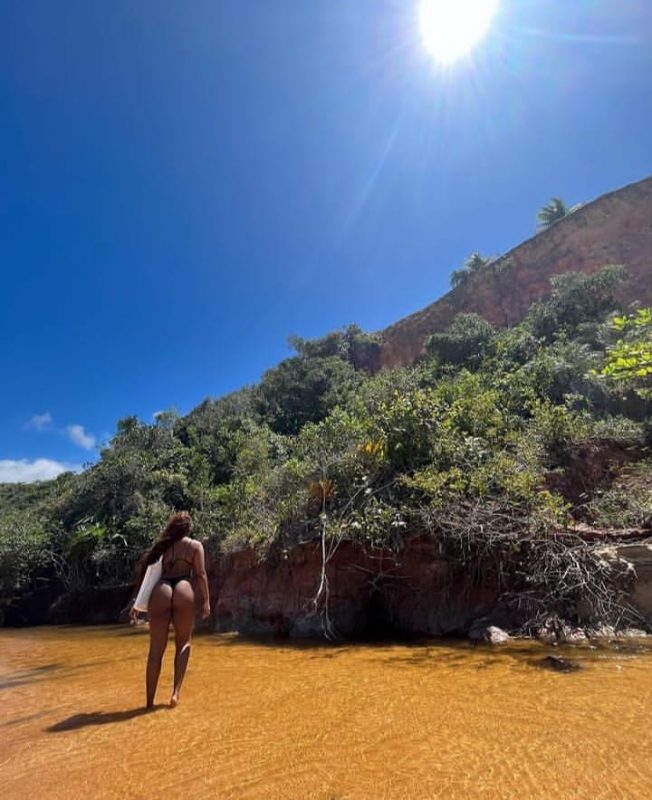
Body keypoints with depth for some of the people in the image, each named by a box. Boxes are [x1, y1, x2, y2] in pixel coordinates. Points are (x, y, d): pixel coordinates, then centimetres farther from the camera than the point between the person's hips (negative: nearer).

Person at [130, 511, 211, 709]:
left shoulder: (162, 546, 21)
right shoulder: (195, 546, 13)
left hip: (160, 592, 2)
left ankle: (150, 701, 12)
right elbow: (201, 574, 4)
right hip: (183, 592, -2)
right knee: (183, 643, 17)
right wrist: (206, 600, 8)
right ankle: (176, 691, 4)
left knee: (156, 649, 10)